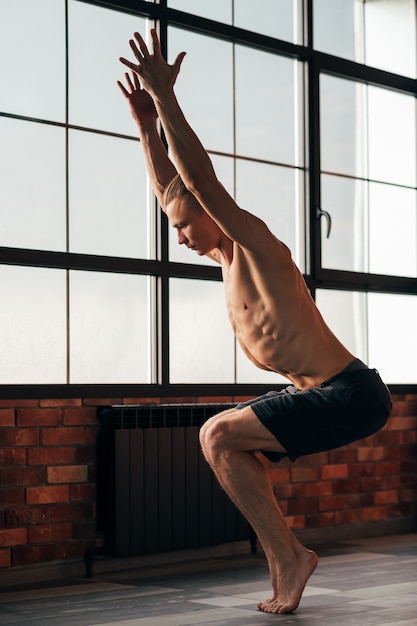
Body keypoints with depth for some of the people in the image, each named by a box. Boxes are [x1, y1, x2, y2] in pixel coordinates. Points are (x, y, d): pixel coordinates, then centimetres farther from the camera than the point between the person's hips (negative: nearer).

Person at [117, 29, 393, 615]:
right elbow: (170, 192, 21)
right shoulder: (229, 257, 13)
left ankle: (286, 557, -9)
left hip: (349, 396, -10)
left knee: (218, 436, -14)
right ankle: (286, 561, 14)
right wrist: (146, 124, 16)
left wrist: (166, 98, -20)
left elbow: (201, 179, -23)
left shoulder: (257, 246, -12)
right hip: (320, 392, 10)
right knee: (229, 444, 17)